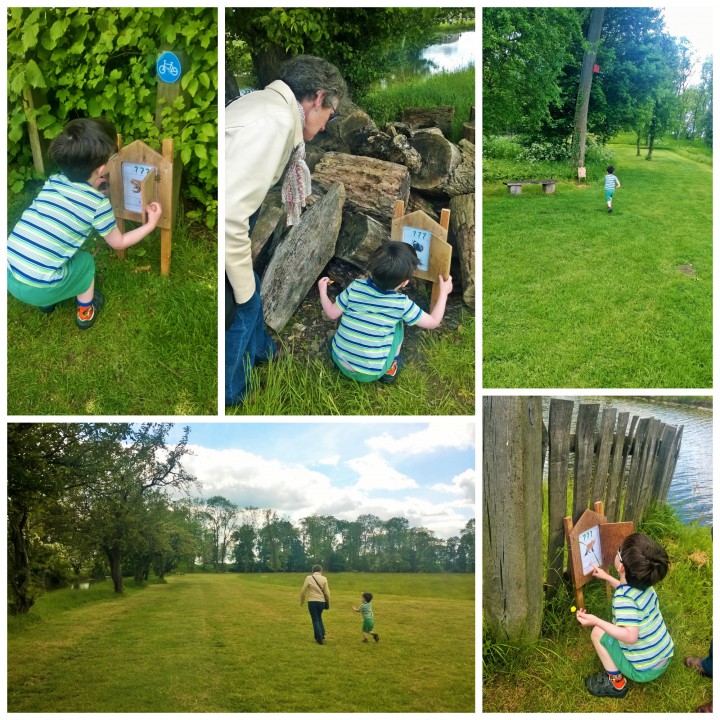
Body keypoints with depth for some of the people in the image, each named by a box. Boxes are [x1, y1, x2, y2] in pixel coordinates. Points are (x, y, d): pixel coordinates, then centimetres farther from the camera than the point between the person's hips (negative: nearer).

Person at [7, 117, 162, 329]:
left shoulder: (53, 182, 5)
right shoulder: (98, 204, -10)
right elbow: (118, 242, 8)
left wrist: (91, 186, 38)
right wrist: (151, 224, 17)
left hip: (9, 275, 5)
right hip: (38, 288, -5)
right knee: (85, 260, 23)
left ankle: (47, 302, 47)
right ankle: (86, 312, 40)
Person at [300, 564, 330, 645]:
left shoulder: (308, 578, -2)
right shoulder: (324, 579, 1)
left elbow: (303, 591, -1)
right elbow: (327, 592, 0)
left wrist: (302, 601, 14)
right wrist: (328, 602, 13)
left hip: (312, 601, -2)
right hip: (321, 601, 2)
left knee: (315, 620, 5)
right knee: (319, 617, 24)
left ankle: (319, 639, 3)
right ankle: (322, 635, 20)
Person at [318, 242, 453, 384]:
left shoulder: (355, 288, -11)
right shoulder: (402, 303, -16)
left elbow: (332, 313, 0)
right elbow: (433, 322, -4)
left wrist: (322, 291, 17)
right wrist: (444, 292, 8)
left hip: (340, 361, 3)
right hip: (370, 374, -2)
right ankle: (389, 369, 19)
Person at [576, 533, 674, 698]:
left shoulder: (623, 597, -28)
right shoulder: (645, 585, -4)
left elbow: (631, 636, -37)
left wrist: (596, 621, -35)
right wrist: (606, 577, 24)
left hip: (645, 671, -8)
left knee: (598, 633, 2)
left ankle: (616, 683, 5)